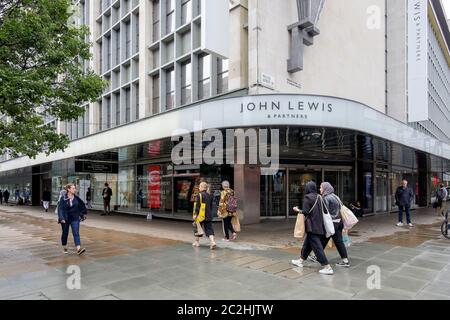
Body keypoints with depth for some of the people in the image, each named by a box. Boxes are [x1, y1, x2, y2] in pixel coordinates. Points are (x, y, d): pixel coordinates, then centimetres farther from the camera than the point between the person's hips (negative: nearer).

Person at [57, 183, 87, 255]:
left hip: (75, 219, 2)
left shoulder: (76, 198, 0)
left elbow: (82, 205, 15)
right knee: (65, 233, 13)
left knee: (76, 233, -8)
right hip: (65, 219, -2)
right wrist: (61, 218, -26)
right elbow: (60, 208, -16)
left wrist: (83, 214, 17)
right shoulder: (63, 199, -10)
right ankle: (65, 248, 32)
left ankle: (78, 249, -17)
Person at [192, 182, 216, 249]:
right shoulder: (209, 196, 10)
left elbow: (197, 206, -15)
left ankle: (197, 242, 27)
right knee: (209, 229, 2)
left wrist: (195, 214, -12)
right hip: (208, 216, 5)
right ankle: (212, 241, -15)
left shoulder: (199, 195, -12)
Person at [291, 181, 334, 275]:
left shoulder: (307, 198, -13)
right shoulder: (319, 197, 6)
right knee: (307, 243, 19)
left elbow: (305, 212, -17)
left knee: (317, 246, -4)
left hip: (312, 227, -8)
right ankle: (301, 260, 32)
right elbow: (322, 210, 7)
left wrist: (297, 210, 1)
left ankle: (327, 267, -5)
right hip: (319, 226, 8)